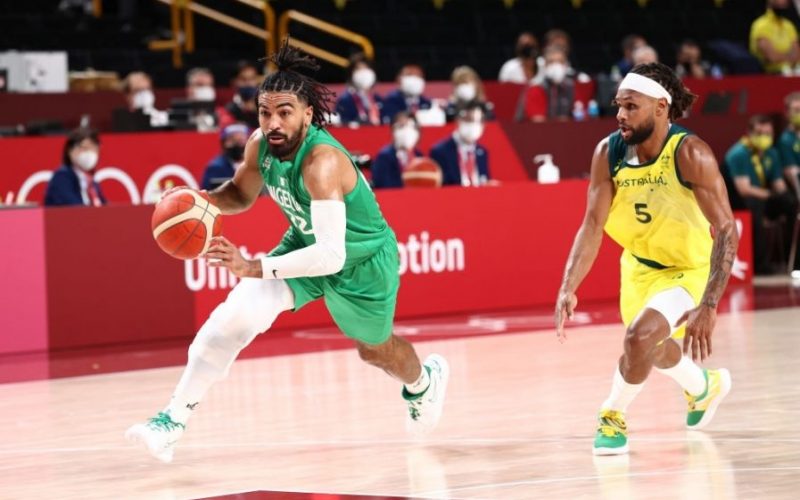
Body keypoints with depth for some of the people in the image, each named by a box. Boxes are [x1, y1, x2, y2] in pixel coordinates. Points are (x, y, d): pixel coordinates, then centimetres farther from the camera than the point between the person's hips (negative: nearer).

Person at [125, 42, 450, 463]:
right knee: (237, 313, -20)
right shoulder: (260, 144, -19)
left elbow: (332, 255, -47)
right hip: (306, 244, 5)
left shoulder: (322, 163, -41)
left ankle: (425, 379, 59)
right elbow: (241, 194, 3)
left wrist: (254, 268, -56)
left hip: (361, 261, -5)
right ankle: (173, 421, -16)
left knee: (376, 350, 22)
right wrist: (204, 200, -20)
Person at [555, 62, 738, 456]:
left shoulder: (690, 154, -29)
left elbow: (726, 231, -29)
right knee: (655, 352, 25)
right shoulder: (608, 153, -16)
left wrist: (709, 306, -37)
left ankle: (613, 416, -1)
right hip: (639, 265, 6)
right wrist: (568, 289, -27)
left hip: (689, 271, -6)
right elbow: (593, 225, -14)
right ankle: (706, 386, 59)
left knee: (640, 338, -29)